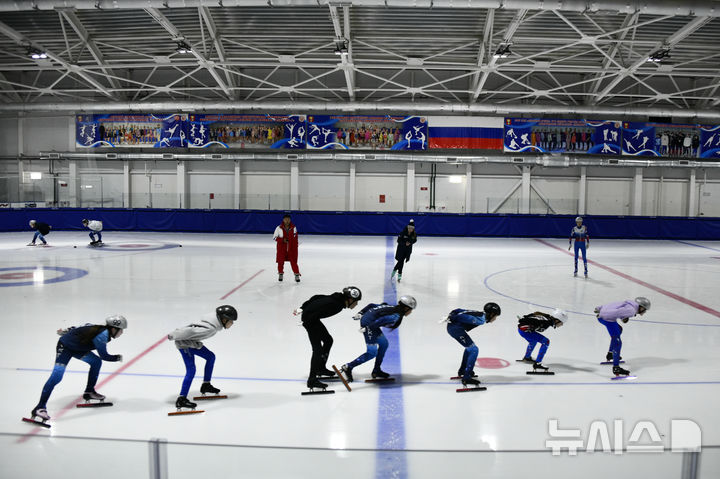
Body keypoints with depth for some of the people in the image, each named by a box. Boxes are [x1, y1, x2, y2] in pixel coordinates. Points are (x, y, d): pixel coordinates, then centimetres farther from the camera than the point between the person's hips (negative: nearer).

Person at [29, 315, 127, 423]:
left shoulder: (103, 330, -2)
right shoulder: (102, 334, -30)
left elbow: (81, 328, 9)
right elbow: (104, 356, -22)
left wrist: (66, 331, 19)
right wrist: (118, 358, -7)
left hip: (77, 347, 10)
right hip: (64, 346, -10)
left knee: (96, 362, 6)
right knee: (57, 375, -21)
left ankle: (89, 392, 18)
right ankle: (40, 407, -23)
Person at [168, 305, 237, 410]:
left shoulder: (215, 321, -1)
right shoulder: (211, 328, -30)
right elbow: (191, 331, -30)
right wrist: (173, 336, -20)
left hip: (192, 342, 10)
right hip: (183, 343, -10)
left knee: (210, 356, 15)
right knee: (191, 370, -15)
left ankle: (206, 385, 25)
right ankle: (181, 399, -15)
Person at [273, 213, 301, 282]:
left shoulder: (293, 228, -2)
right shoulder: (279, 228, -8)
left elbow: (295, 238, 9)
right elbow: (274, 237, -3)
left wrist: (295, 248, 7)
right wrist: (282, 240, -17)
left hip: (291, 248, 1)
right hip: (281, 248, 0)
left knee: (293, 261, -2)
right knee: (280, 261, 7)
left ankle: (297, 275, 7)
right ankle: (280, 274, 27)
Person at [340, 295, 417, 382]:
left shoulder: (391, 308, 16)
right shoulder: (397, 316, -11)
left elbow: (372, 305, 16)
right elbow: (382, 320, -23)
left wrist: (360, 313, 15)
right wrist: (367, 328, -20)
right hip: (368, 323, -10)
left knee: (384, 343, 18)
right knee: (372, 352, -3)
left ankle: (376, 371, 26)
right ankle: (348, 367, 1)